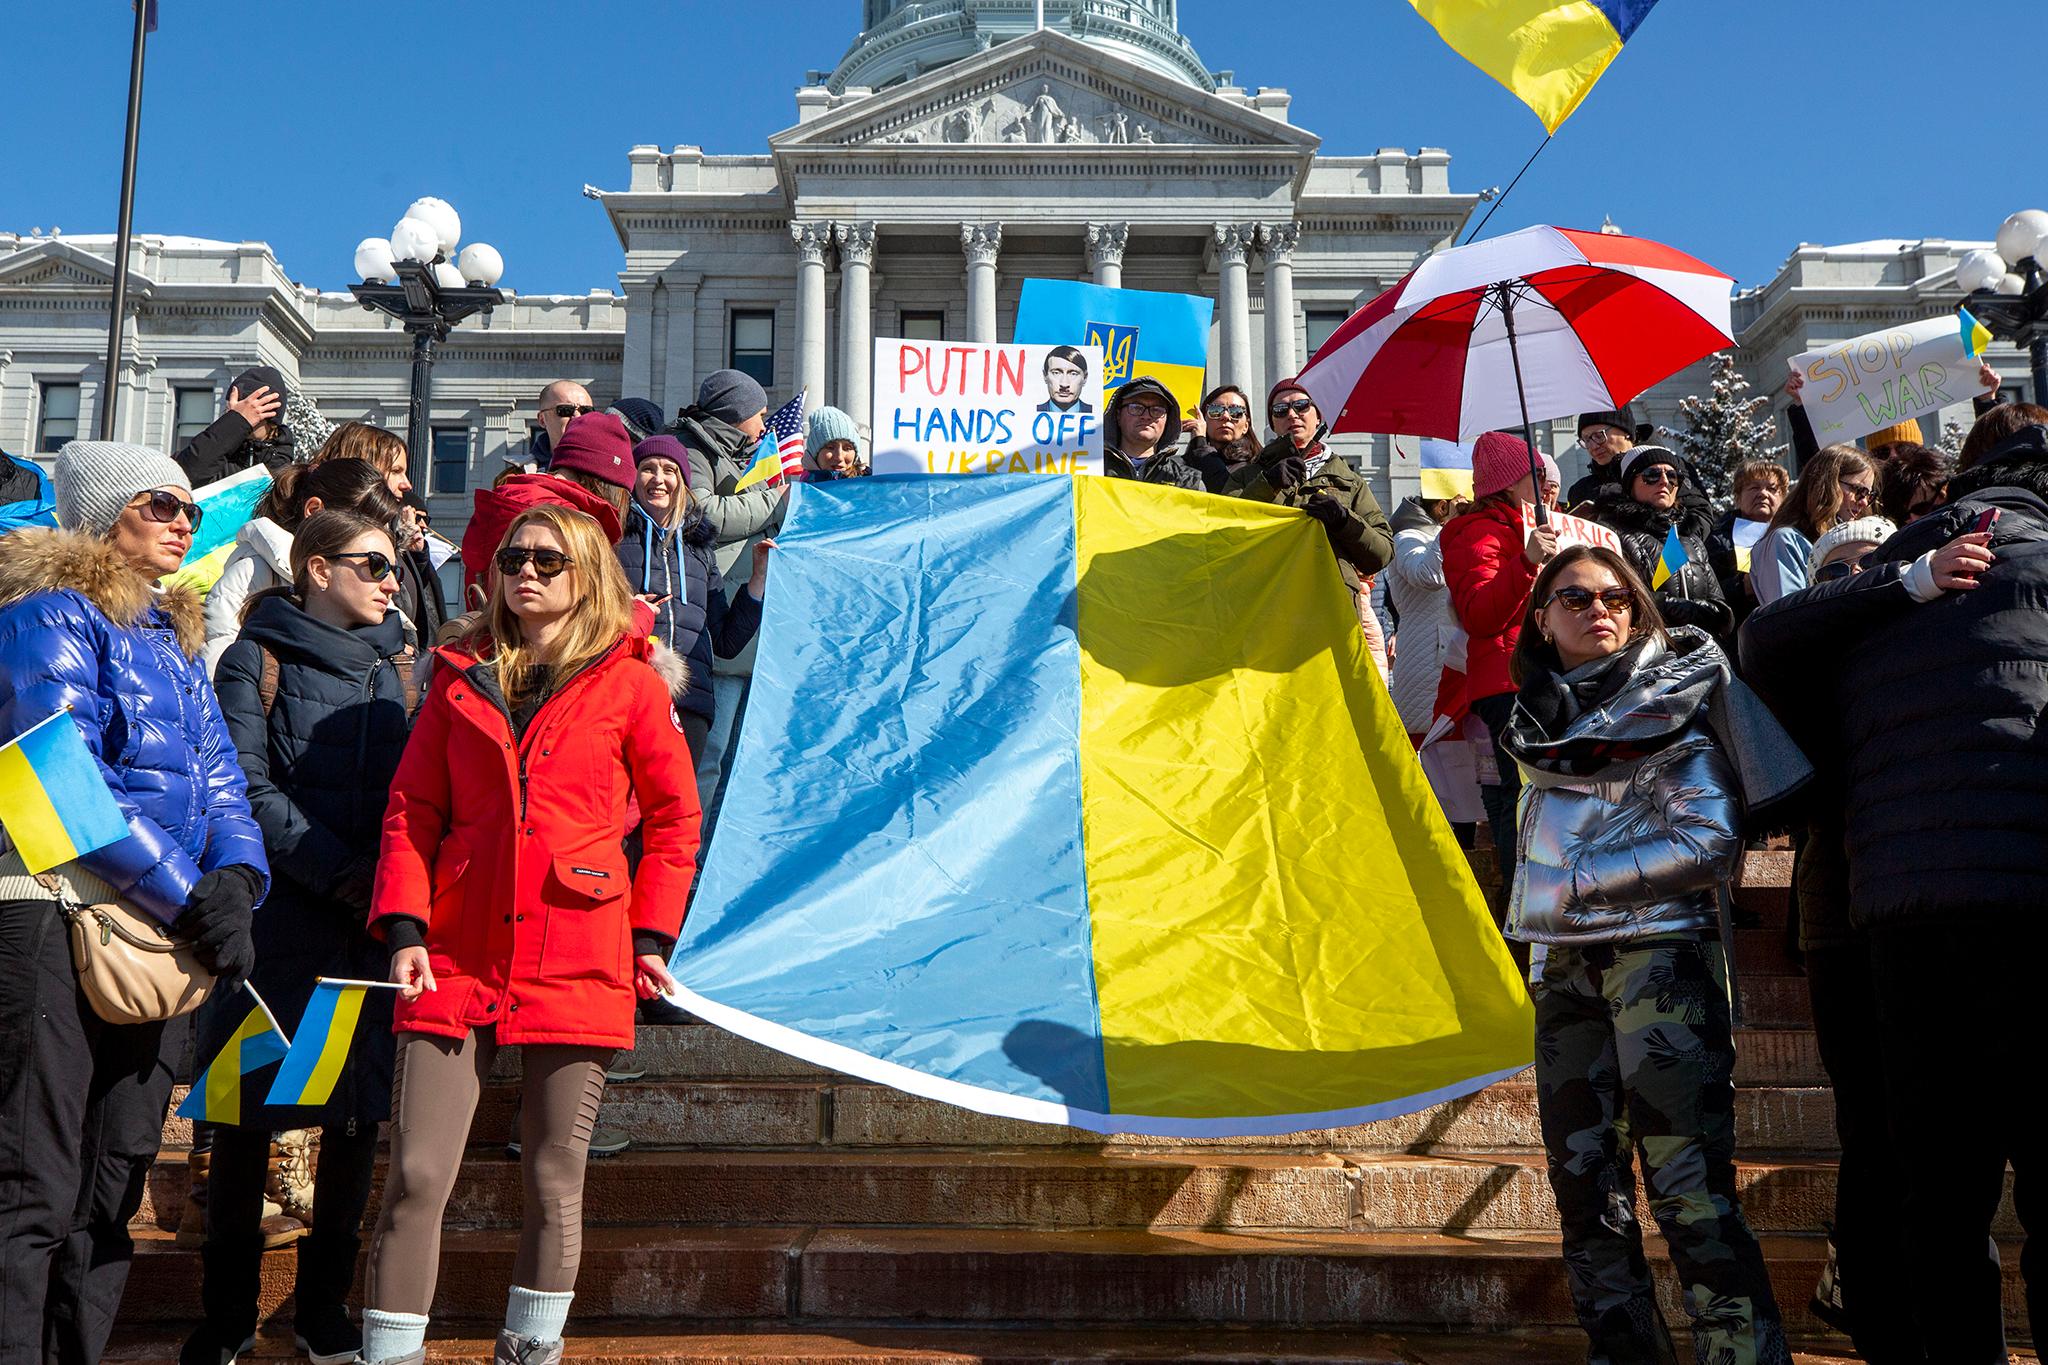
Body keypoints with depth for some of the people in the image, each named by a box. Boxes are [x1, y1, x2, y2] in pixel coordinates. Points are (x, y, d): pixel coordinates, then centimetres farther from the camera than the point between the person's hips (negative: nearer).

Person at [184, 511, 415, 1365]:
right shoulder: (257, 661, 3)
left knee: (361, 1102, 5)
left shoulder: (398, 665, 15)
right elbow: (248, 789, -7)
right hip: (280, 917, -3)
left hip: (377, 919, 4)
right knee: (249, 1104, 2)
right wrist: (337, 871, -16)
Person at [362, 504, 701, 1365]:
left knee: (555, 1181, 7)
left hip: (577, 965, -1)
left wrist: (651, 937, 2)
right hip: (457, 960, 2)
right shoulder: (460, 679, 12)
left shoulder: (631, 686, 5)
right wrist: (404, 927, -3)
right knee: (416, 1177, -4)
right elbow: (412, 811, 9)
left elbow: (674, 819, 8)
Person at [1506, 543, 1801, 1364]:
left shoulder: (1674, 703, 0)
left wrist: (1571, 887, -10)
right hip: (1565, 966, 6)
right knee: (1585, 1189, 5)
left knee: (1689, 1189, -13)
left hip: (1661, 950, -5)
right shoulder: (1541, 719, 15)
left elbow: (1711, 843, -8)